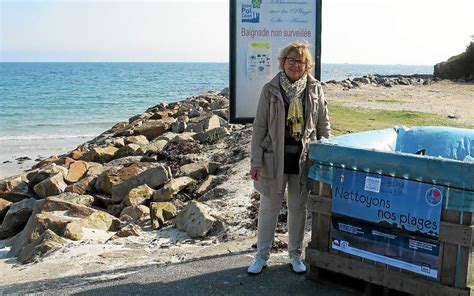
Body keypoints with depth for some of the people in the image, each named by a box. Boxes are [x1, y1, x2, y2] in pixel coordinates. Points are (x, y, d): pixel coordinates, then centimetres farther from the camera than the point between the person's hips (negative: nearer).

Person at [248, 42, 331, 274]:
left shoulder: (315, 89, 0)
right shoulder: (270, 90, -4)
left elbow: (324, 126, 6)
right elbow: (259, 127, -4)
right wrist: (256, 161, -8)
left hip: (304, 158, 2)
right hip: (275, 157, -1)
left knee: (298, 207, 13)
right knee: (269, 207, 8)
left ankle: (295, 254, 29)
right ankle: (262, 256, 21)